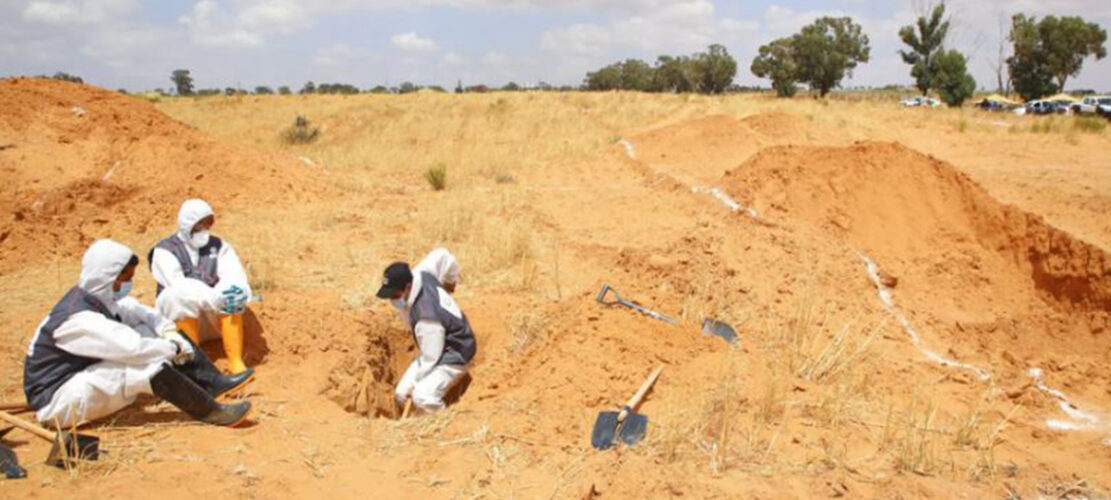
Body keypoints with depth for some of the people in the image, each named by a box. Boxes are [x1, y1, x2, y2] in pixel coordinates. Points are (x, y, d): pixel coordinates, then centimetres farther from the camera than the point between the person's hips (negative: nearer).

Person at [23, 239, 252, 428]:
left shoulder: (98, 297, -2)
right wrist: (175, 348, -19)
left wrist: (169, 332, -7)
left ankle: (213, 382, -4)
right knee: (152, 366, -28)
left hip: (84, 375, 9)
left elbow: (137, 311, 10)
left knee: (147, 332, -1)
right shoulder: (78, 319, -29)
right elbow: (133, 348, -34)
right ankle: (210, 412, -17)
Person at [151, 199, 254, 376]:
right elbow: (179, 286, -23)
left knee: (232, 296, -28)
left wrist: (240, 290, -37)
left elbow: (234, 274, -11)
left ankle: (236, 363, -32)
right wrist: (214, 297, -39)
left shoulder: (218, 246, 7)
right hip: (176, 312, -3)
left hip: (212, 314, 3)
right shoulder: (165, 251, -5)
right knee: (184, 297, -34)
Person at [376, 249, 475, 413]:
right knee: (402, 394, 5)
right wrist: (451, 280, 21)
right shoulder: (420, 274, -15)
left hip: (455, 354, -10)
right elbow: (443, 255, 2)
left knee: (423, 396, -31)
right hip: (435, 350, 10)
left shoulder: (427, 318, -37)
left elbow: (431, 359, -26)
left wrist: (415, 383, -11)